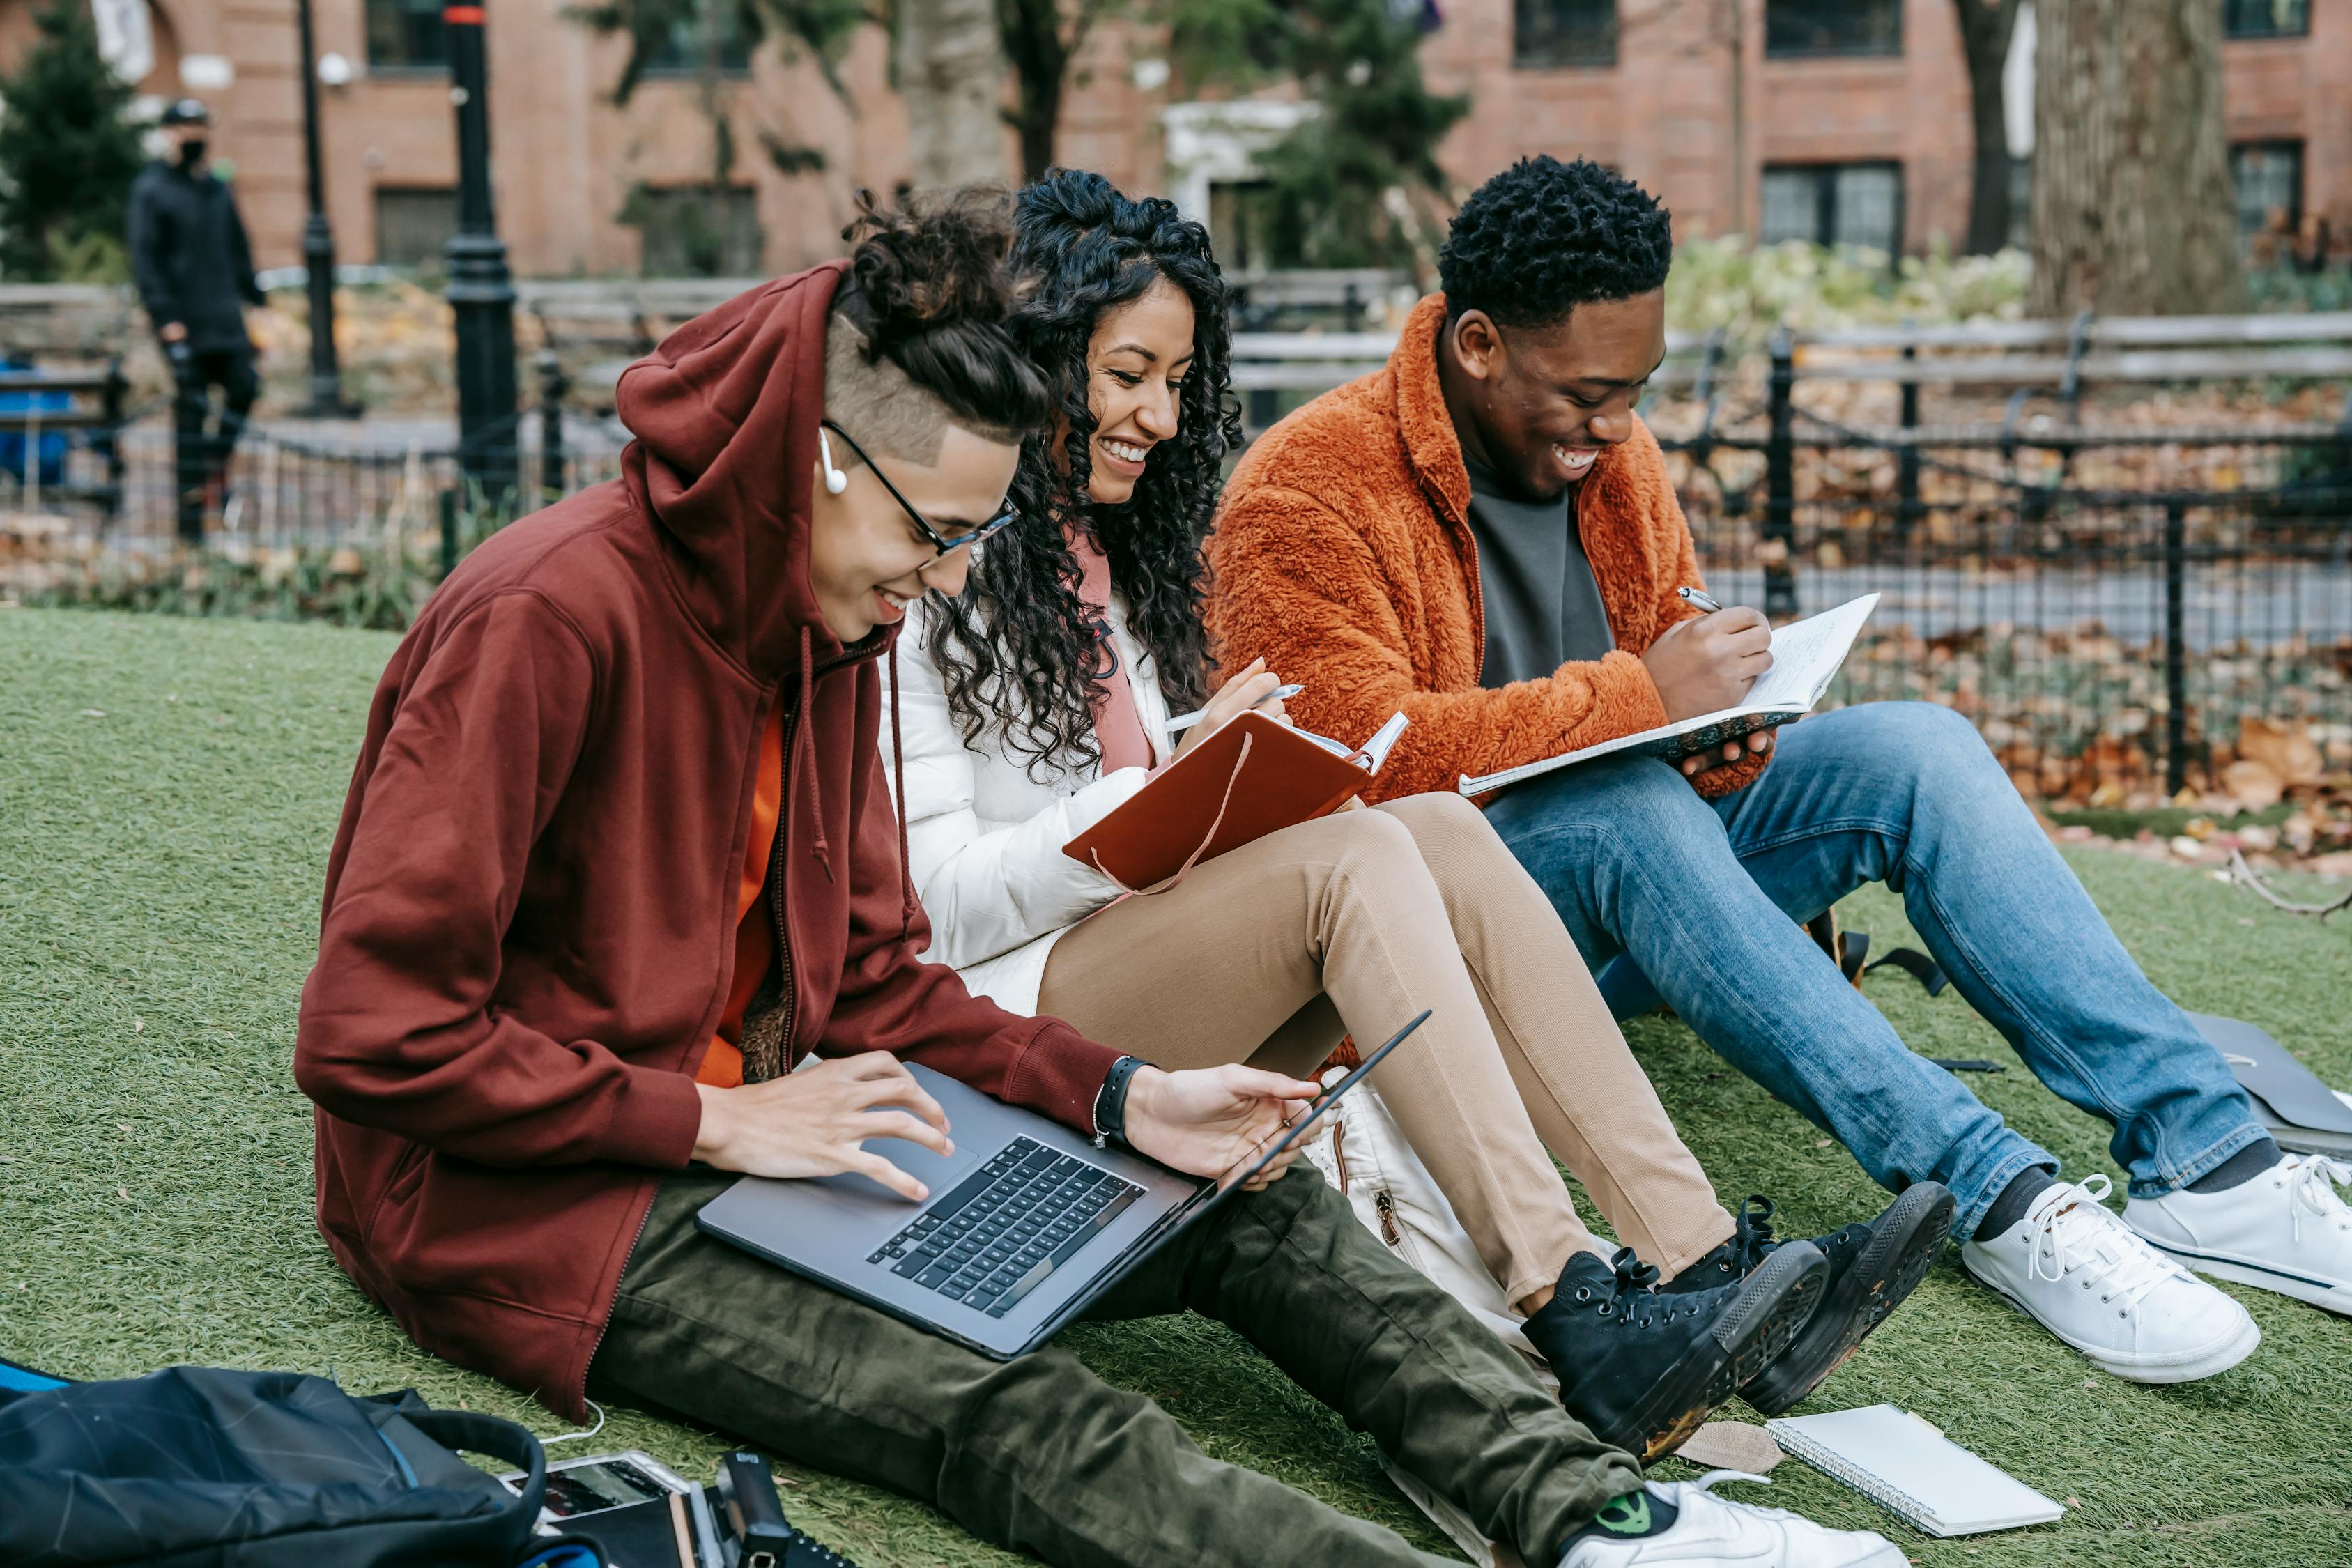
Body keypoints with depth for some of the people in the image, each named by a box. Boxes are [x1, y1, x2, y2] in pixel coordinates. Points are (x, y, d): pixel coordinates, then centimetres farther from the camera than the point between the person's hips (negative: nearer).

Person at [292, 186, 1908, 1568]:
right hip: (544, 1191, -9)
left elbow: (873, 976, 10)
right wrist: (722, 1124, -21)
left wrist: (1121, 1098, -4)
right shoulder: (550, 618, -21)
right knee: (1021, 1417, -28)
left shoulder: (829, 626, 6)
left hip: (767, 1115, 9)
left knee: (1253, 1211, -3)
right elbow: (375, 1037, -22)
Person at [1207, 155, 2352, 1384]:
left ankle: (2208, 1158, -24)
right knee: (1630, 809, -37)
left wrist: (1725, 739, -7)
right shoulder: (1309, 492, -14)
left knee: (1911, 746, -15)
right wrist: (1635, 699, -26)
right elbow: (1363, 753, -25)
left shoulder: (1609, 451, 10)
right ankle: (1994, 1200, -40)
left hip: (1628, 882, 7)